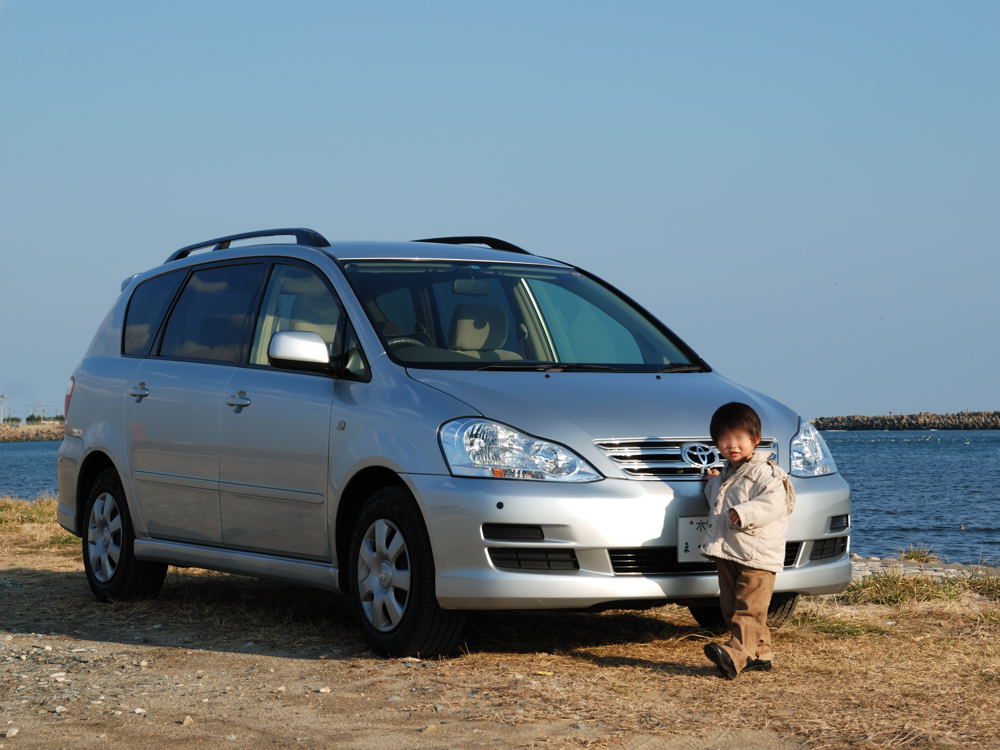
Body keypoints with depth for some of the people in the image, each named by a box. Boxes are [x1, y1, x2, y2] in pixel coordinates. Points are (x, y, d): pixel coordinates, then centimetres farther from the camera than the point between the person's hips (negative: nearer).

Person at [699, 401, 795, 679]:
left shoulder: (764, 473, -8)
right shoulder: (726, 474, 20)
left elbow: (774, 503, -24)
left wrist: (743, 513, -33)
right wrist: (713, 483, 23)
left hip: (756, 555, -9)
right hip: (726, 553, 9)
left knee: (748, 609, -15)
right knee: (732, 608, 10)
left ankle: (735, 654, -29)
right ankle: (760, 653, 17)